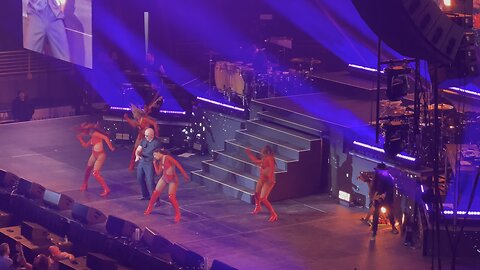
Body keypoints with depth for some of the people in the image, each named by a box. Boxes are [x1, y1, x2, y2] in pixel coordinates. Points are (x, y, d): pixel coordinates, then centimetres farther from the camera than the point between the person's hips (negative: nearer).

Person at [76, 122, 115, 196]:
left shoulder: (95, 134, -18)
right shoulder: (92, 137, 9)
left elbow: (105, 137, -29)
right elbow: (85, 145, 20)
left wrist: (110, 147, -31)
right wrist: (80, 138, 15)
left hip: (100, 156, -9)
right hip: (94, 155, 9)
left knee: (95, 173, -15)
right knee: (88, 170, 21)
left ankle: (106, 190, -12)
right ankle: (84, 185, 42)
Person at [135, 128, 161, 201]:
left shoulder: (157, 143, -12)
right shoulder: (144, 141, 6)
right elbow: (138, 150, 8)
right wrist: (137, 155, -14)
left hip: (150, 164, -7)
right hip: (141, 162, 7)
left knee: (150, 182, -12)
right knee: (140, 179, 14)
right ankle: (145, 195, 31)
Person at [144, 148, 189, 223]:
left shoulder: (167, 157, -16)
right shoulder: (160, 162, 8)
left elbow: (177, 164, -20)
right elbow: (158, 173, 8)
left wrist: (184, 174, -24)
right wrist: (155, 163, 5)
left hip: (172, 179, -7)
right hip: (164, 178, 7)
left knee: (171, 197, -13)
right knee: (156, 193, 8)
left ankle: (177, 214, 0)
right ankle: (149, 209, 27)